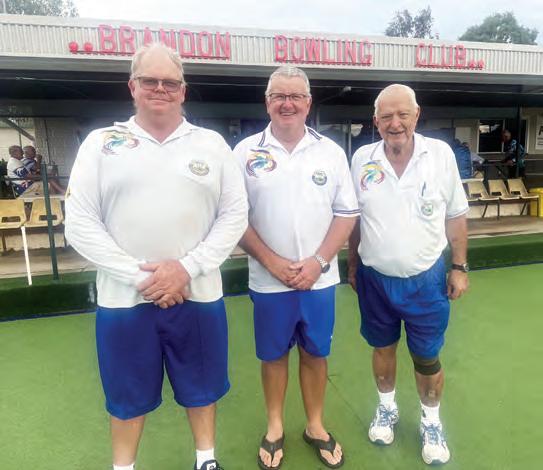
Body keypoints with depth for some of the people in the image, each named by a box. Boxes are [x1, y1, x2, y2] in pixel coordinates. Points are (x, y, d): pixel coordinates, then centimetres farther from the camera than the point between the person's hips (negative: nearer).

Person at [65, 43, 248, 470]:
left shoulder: (212, 143, 3)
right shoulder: (101, 143, 2)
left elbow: (234, 215, -1)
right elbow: (80, 224, -3)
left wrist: (188, 267, -12)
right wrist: (138, 275, -13)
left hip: (199, 294, 1)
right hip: (124, 298, 0)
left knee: (201, 386, 18)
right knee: (128, 395, 18)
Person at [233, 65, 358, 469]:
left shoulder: (331, 152, 2)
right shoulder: (246, 152, -2)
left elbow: (347, 213, 2)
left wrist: (317, 262, -9)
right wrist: (273, 262, -11)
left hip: (320, 280, 2)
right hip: (268, 282, -1)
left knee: (315, 355, 15)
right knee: (274, 356, 14)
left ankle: (315, 426, 37)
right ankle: (275, 428, 36)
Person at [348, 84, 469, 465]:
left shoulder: (441, 154, -7)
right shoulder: (362, 159, -5)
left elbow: (455, 215, 1)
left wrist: (460, 267, 1)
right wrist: (353, 266, 8)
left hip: (426, 279, -1)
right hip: (375, 279, 1)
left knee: (427, 358, 13)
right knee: (383, 348, 19)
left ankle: (432, 422, 39)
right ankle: (387, 408, 44)